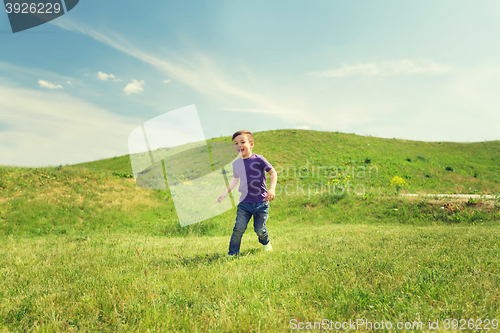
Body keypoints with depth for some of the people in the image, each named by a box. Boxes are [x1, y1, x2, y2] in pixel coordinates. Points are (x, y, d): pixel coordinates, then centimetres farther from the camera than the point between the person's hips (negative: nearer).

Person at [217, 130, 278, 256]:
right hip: (244, 203, 3)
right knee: (239, 228, -9)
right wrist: (225, 193, 22)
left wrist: (272, 189, -16)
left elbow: (273, 173, -3)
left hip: (261, 203, -3)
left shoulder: (258, 159, -8)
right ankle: (232, 253, 6)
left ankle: (266, 243, 37)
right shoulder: (236, 164, 6)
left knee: (259, 229, 3)